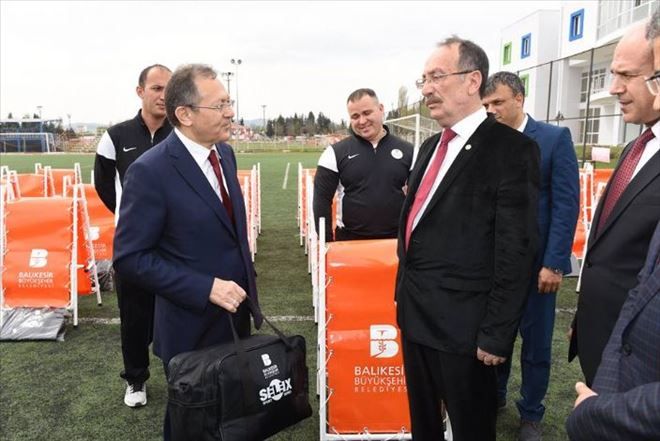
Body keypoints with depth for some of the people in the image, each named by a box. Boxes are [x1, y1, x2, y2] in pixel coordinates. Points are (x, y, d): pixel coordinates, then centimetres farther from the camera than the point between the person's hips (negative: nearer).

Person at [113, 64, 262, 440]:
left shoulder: (225, 153, 3)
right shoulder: (151, 171, -21)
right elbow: (130, 257, -20)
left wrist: (245, 280, 12)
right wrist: (206, 288, -24)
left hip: (237, 316, 6)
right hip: (193, 327, -6)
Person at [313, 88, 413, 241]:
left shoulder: (407, 151, 1)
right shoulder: (336, 153, -4)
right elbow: (322, 200, -3)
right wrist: (326, 242, -7)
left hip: (395, 239, 2)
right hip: (350, 240, -1)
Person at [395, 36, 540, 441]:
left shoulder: (511, 149, -14)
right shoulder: (431, 146, 11)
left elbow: (516, 251, -17)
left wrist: (496, 334, -17)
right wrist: (403, 292, 16)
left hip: (464, 324, -7)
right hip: (416, 314, 8)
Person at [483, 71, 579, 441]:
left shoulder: (555, 138, -5)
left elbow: (566, 204, -9)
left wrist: (553, 262, -15)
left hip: (535, 262, -2)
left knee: (536, 342, 11)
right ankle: (494, 396, 36)